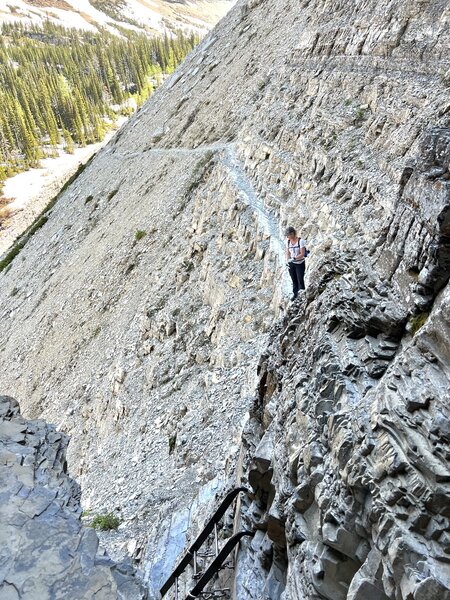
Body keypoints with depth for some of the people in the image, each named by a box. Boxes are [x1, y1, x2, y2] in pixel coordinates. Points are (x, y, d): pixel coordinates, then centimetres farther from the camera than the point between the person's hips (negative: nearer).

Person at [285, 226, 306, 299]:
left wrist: (294, 258, -30)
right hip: (291, 264, 5)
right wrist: (288, 261, -7)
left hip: (300, 263, -5)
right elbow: (287, 253, 7)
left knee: (300, 279, -2)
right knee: (294, 279, 10)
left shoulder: (300, 241, -16)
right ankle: (295, 294, 22)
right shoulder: (288, 242, 1)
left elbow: (302, 254, -20)